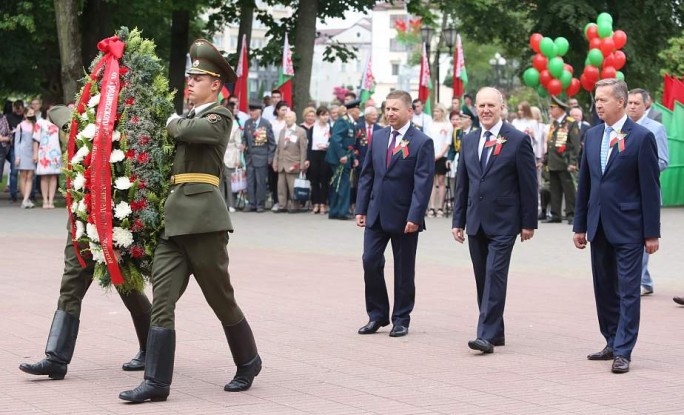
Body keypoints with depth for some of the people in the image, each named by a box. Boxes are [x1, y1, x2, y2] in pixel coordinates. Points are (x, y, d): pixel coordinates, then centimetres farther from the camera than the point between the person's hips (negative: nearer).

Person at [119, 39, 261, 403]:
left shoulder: (220, 116, -2)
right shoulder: (189, 117, 22)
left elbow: (186, 131, -17)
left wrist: (172, 122, 2)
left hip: (203, 219, -7)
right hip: (173, 219, 7)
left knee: (221, 299, 4)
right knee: (161, 301, -2)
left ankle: (248, 362, 24)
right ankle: (156, 382, -4)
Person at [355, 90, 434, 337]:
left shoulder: (422, 143, -9)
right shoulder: (378, 137, 8)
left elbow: (423, 184, -13)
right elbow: (367, 175, 11)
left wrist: (414, 217, -18)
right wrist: (361, 209, 6)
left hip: (404, 217, -5)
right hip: (376, 214, 5)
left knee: (404, 270, 6)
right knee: (370, 263, 0)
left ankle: (401, 320, 17)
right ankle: (377, 315, 13)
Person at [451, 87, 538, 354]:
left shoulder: (518, 140, -5)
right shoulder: (469, 141, 11)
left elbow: (528, 185, -5)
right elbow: (462, 184, 15)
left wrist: (528, 222, -6)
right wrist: (458, 220, 11)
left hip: (503, 222, -6)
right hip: (476, 222, 6)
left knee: (495, 276, -11)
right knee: (483, 279, 9)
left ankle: (487, 335, -13)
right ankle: (496, 332, 19)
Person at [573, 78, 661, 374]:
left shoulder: (641, 137, -8)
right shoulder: (592, 136, 10)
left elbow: (650, 188, -8)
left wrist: (652, 233, -10)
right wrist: (580, 225, 12)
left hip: (628, 228, -6)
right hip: (599, 227, 6)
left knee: (628, 291, -4)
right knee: (604, 289, 12)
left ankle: (623, 351, -1)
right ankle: (612, 343, 23)